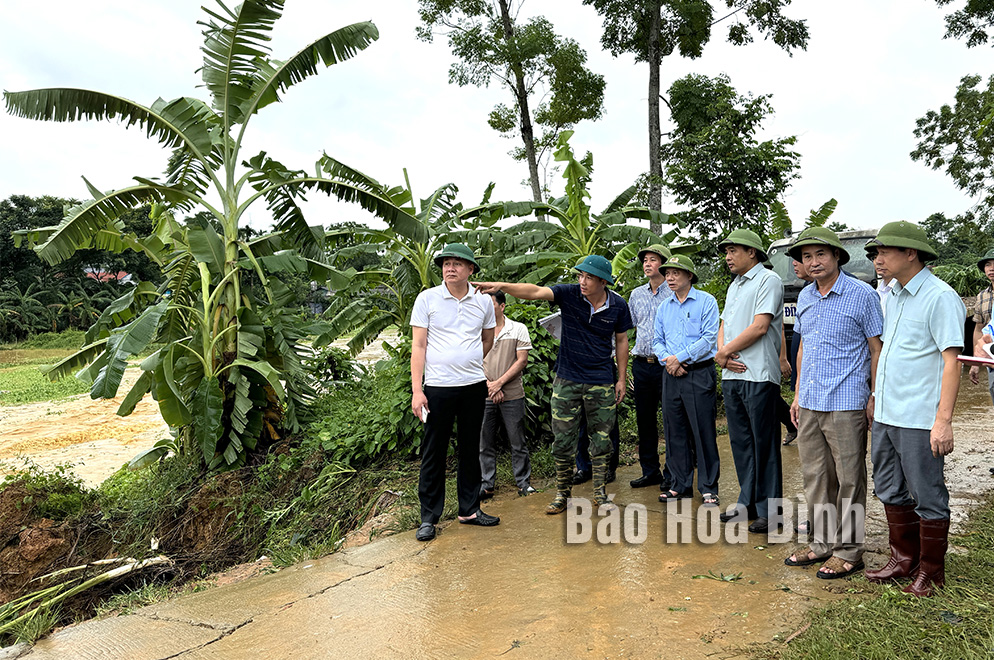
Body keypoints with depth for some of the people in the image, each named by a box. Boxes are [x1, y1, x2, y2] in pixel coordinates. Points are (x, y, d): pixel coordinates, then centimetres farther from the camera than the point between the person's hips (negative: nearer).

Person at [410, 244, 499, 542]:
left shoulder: (483, 301, 5)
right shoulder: (427, 299, -3)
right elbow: (418, 346, -5)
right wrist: (416, 390, -11)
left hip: (474, 386, 3)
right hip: (437, 388, -3)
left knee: (470, 450, 12)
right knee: (433, 453, 3)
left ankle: (469, 509, 26)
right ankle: (428, 517, 16)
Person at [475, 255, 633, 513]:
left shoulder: (618, 306, -3)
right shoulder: (570, 294, -8)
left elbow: (621, 341, 8)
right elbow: (536, 291, -21)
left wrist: (622, 378, 7)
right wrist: (502, 286, -36)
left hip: (602, 384, 0)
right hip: (567, 380, 0)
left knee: (601, 440, 9)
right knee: (562, 439, 5)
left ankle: (600, 493, 24)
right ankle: (562, 493, 21)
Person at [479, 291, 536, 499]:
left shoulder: (518, 329, 1)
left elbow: (522, 360, -4)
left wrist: (499, 382, -11)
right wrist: (489, 385, -9)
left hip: (512, 395, -2)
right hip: (484, 395, 2)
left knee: (517, 442, 5)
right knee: (485, 442, 7)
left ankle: (524, 482, 18)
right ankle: (486, 484, 17)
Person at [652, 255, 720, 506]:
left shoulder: (706, 301, -2)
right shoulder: (664, 307, 14)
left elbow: (709, 338, -10)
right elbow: (657, 341, 15)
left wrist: (680, 358, -13)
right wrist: (667, 360, -5)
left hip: (700, 374, -5)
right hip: (671, 375, 5)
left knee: (704, 432, -3)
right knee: (675, 432, 9)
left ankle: (708, 488, 8)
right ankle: (680, 485, 20)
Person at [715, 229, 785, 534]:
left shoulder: (768, 280, -6)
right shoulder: (735, 285, 21)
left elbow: (760, 327, -15)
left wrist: (724, 351, -8)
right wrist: (722, 353, -2)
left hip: (758, 375, -8)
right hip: (732, 374, 8)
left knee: (764, 445, -1)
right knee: (740, 442, 13)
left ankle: (768, 511, 8)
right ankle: (747, 503, 24)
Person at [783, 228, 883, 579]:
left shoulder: (862, 295, -6)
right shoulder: (804, 297, 12)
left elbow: (877, 349, -5)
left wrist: (875, 398, -8)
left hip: (846, 404, -6)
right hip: (809, 404, 6)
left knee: (849, 480, 3)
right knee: (815, 478, 13)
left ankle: (848, 551, 15)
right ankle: (822, 543, 25)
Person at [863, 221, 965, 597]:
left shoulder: (940, 298, -12)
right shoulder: (893, 296, 13)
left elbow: (951, 361, -16)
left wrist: (943, 421, -20)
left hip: (919, 420, -8)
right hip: (885, 416, 8)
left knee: (927, 497, 6)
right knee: (891, 491, 17)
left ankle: (930, 570, 22)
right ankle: (903, 559, 32)